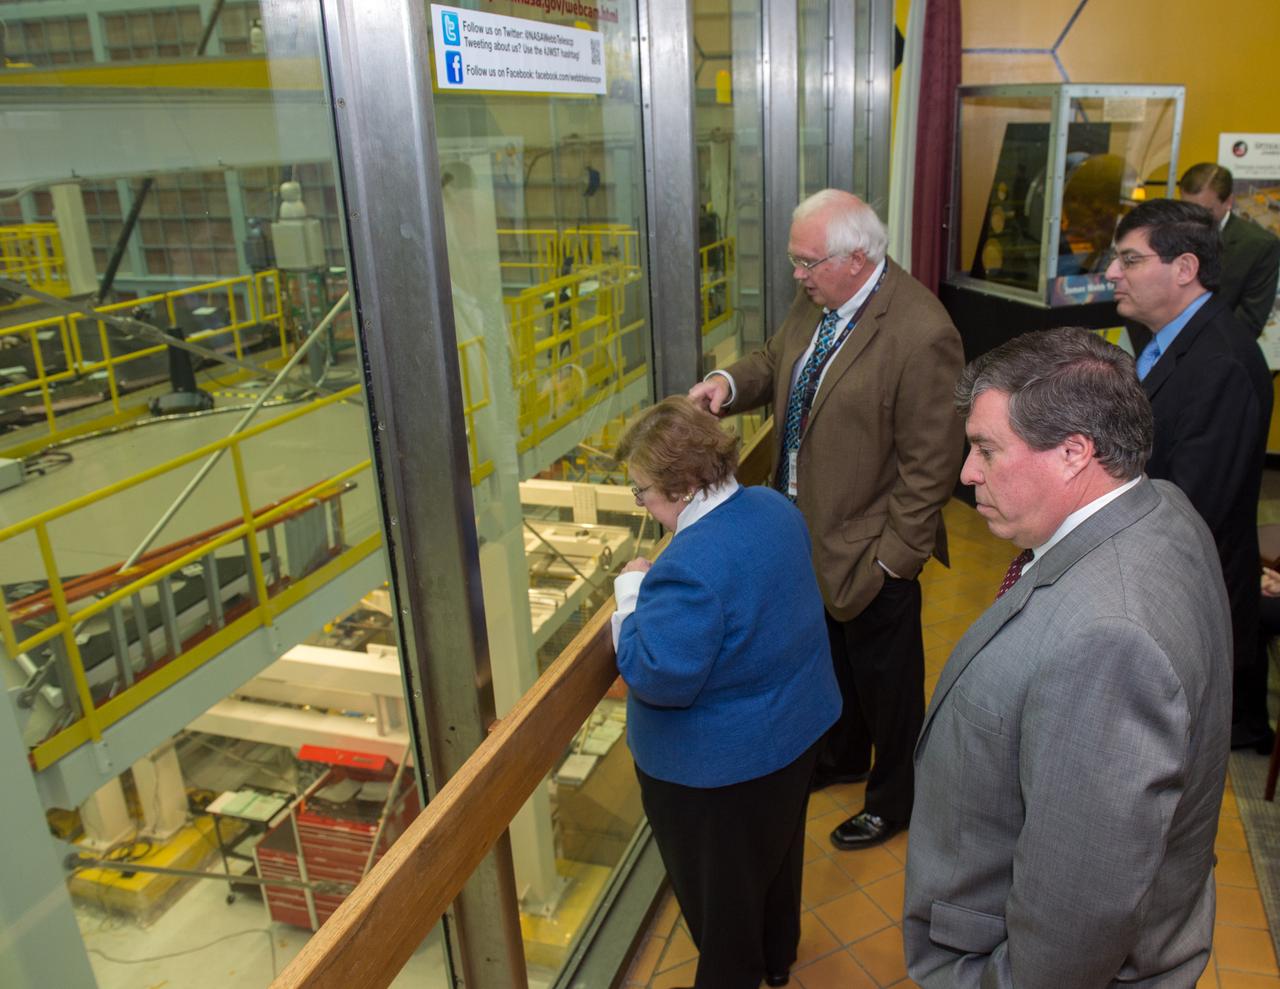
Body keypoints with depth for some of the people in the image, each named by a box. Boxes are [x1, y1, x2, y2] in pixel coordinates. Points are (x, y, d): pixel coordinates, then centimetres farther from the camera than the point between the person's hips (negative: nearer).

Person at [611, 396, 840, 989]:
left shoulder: (689, 568, -36)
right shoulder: (775, 508, -7)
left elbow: (658, 678, -32)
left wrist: (632, 594, -19)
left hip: (717, 769, -9)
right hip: (796, 730, 9)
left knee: (719, 890, 18)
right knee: (777, 851, 31)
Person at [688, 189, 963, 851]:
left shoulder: (920, 332, -26)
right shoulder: (816, 302, -1)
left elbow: (931, 462, -23)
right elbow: (775, 362, 15)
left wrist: (893, 554, -19)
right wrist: (729, 383, -7)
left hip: (869, 547, -8)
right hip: (809, 529, 8)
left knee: (885, 679, 15)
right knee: (834, 658, 28)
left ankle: (894, 798, 39)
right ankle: (842, 755, 53)